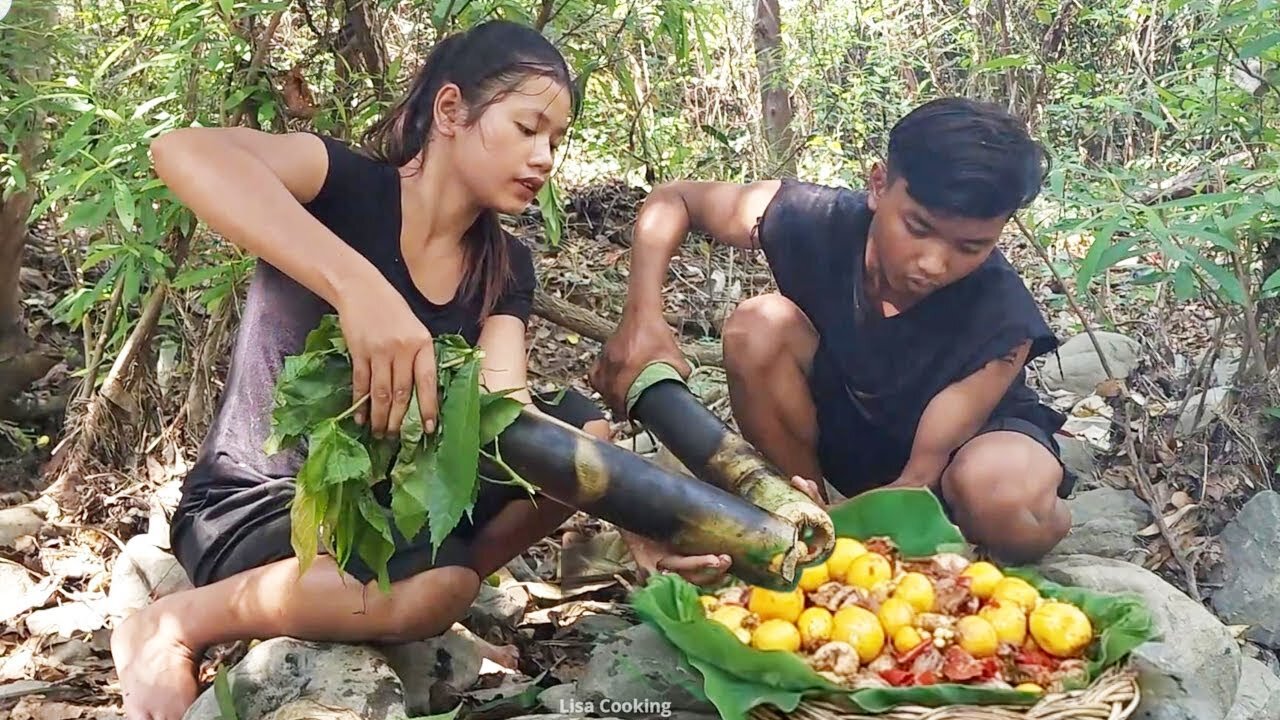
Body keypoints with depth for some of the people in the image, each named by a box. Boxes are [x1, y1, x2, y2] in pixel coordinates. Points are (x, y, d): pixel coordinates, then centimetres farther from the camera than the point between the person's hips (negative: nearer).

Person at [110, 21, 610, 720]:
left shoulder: (504, 265, 0)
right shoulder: (347, 187, -18)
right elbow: (184, 151, -38)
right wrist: (358, 285, -51)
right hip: (257, 504, -5)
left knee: (584, 427, -11)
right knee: (433, 587, -36)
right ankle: (167, 629, -11)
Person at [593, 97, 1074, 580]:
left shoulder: (1001, 321, -32)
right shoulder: (818, 222, -26)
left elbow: (918, 482, -30)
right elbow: (671, 202, -11)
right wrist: (642, 320, -30)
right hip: (845, 435, 4)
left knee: (1002, 500, -41)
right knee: (760, 328, -26)